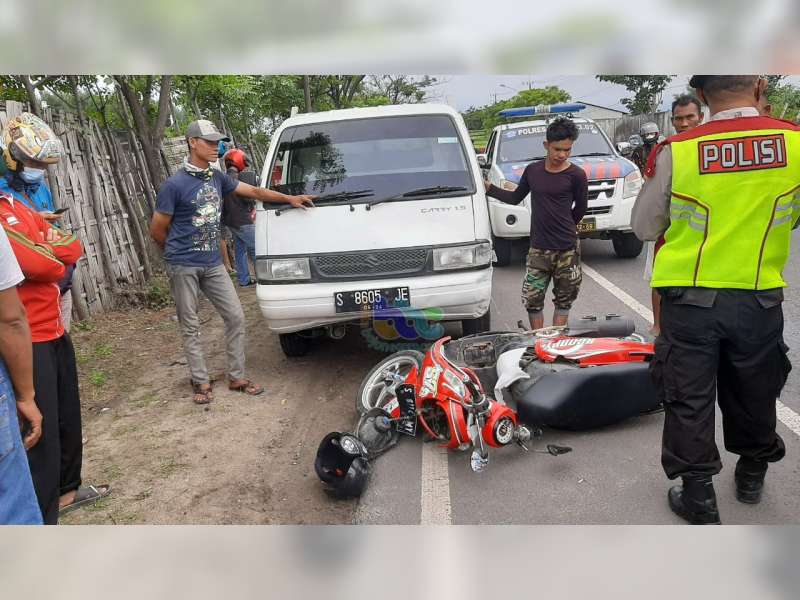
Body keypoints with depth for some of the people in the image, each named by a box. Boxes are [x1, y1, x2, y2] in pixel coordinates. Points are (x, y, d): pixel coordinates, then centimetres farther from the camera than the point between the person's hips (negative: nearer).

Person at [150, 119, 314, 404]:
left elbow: (255, 191, 14)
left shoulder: (217, 178, 7)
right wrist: (178, 251, 9)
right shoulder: (174, 185, -11)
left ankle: (236, 377, 15)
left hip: (213, 264, 6)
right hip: (183, 267, -6)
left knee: (235, 316, 4)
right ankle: (201, 382, 17)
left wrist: (290, 198, 10)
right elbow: (157, 230, -5)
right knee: (190, 327, 4)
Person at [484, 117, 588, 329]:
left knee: (563, 300, 8)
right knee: (532, 299, 0)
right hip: (538, 249, 2)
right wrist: (488, 188, 12)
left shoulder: (576, 175, -5)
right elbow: (515, 198, 18)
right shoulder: (532, 170, 6)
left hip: (567, 250, -2)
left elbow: (580, 209, 7)